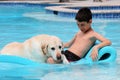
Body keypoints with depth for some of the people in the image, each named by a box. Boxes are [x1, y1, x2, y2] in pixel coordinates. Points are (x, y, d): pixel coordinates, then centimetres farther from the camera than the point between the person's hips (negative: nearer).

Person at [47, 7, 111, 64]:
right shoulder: (79, 33, 24)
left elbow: (108, 42, -14)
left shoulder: (93, 34, 0)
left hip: (74, 58, -8)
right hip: (66, 53, 8)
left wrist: (96, 47, -31)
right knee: (50, 60, -18)